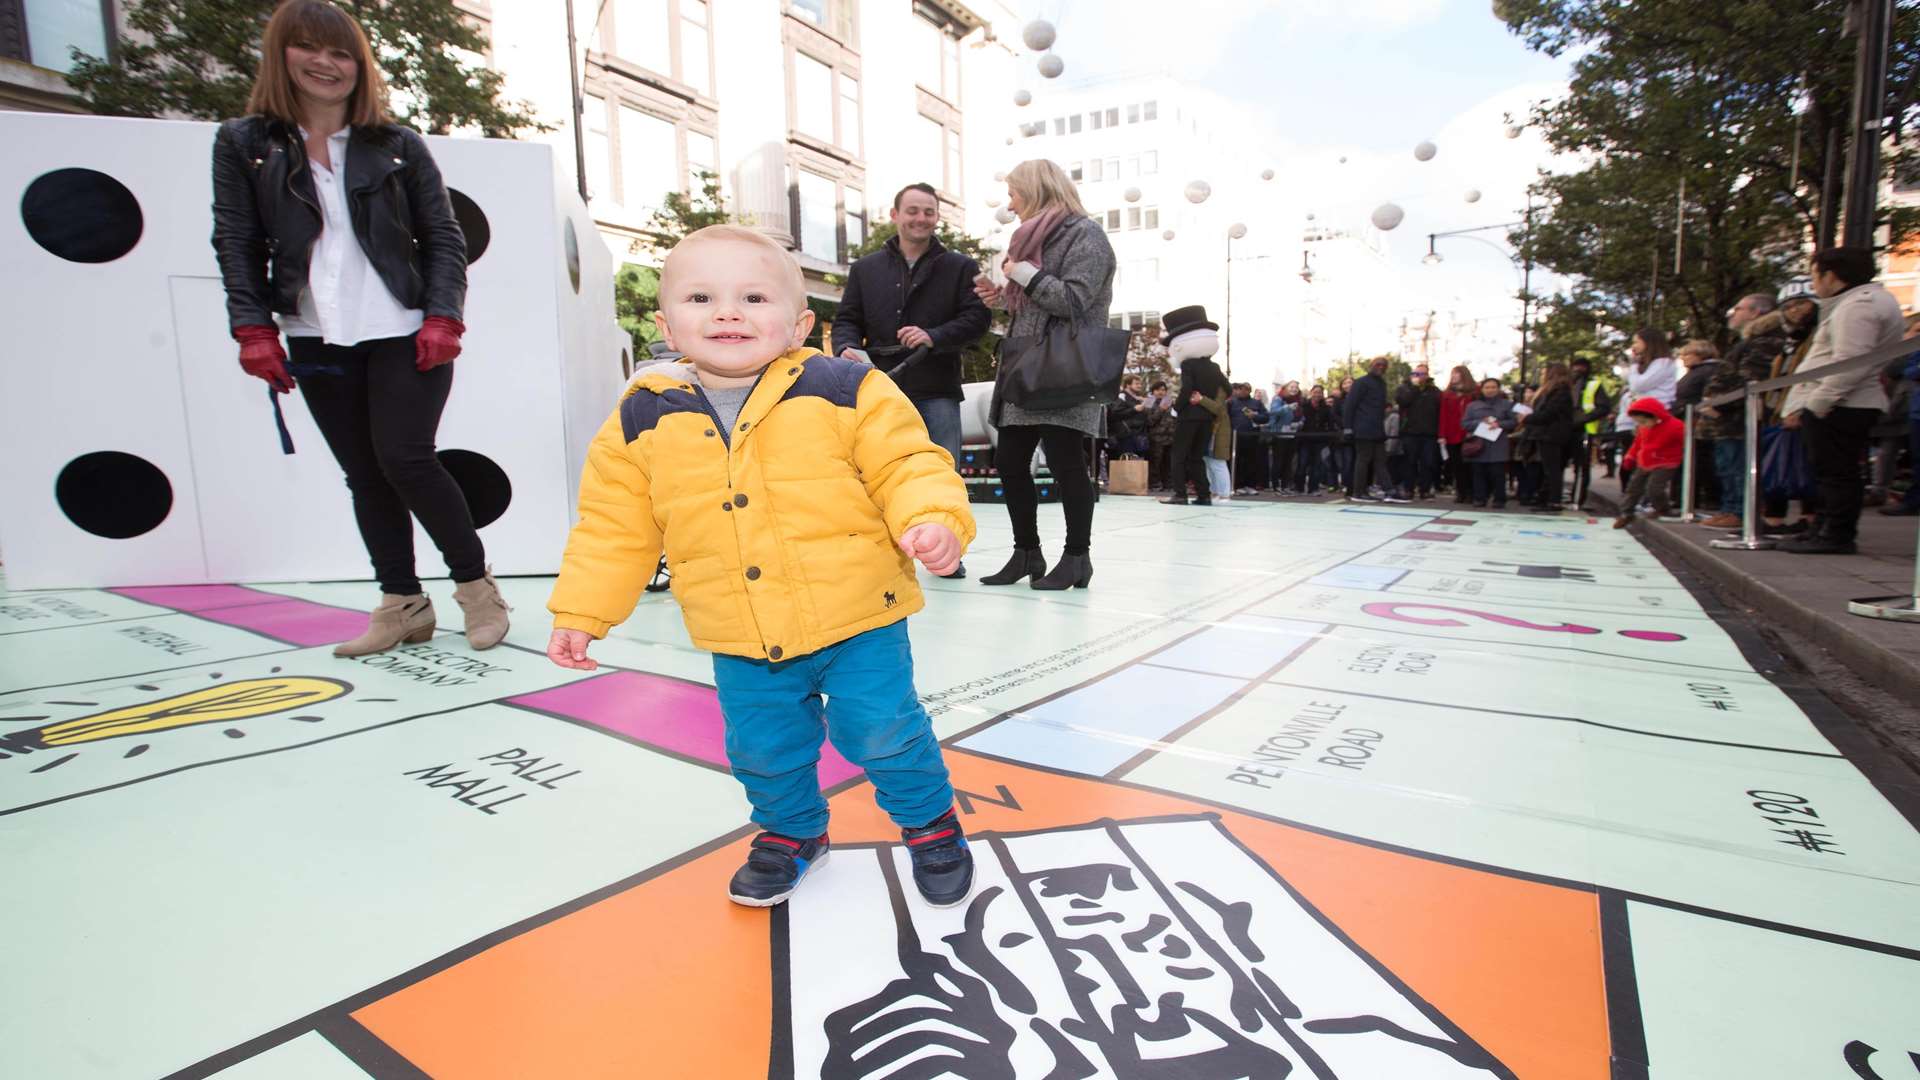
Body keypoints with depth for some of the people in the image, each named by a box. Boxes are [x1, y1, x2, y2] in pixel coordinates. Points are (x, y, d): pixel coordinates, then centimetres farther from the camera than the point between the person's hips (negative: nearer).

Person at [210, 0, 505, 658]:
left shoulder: (399, 147, 7)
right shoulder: (243, 145, 10)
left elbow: (443, 239, 3)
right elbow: (236, 245, 7)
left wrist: (442, 319, -9)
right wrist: (254, 330, -3)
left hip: (404, 334, -3)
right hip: (316, 341, 3)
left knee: (405, 460, -12)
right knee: (364, 477, 4)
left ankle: (476, 585, 4)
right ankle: (402, 605, 13)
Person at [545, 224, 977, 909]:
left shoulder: (844, 390, -10)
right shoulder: (643, 420, -2)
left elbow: (906, 465, -9)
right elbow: (615, 525, 7)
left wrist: (932, 520, -28)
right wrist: (580, 611, 7)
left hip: (858, 620, -3)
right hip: (742, 644, 4)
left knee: (884, 732, 3)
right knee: (763, 748, 16)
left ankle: (930, 824, 33)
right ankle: (791, 831, 47)